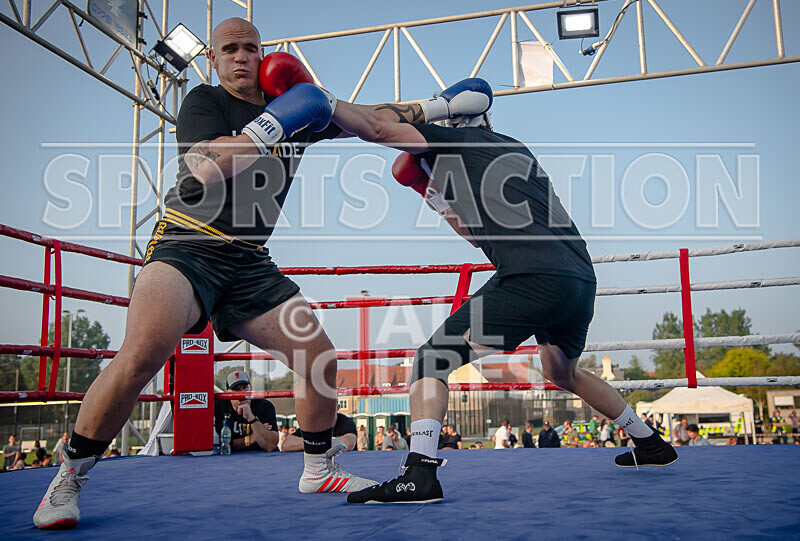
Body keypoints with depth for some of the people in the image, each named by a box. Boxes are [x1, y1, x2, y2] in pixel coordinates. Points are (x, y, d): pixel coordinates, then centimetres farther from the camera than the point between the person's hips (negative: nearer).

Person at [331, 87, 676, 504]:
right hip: (582, 280, 9)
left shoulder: (460, 140, 7)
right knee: (562, 373, 32)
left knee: (432, 358, -3)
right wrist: (436, 195, 31)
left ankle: (420, 473, -18)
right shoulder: (516, 149, 28)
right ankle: (651, 444, 43)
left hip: (533, 279, -9)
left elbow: (376, 129, 3)